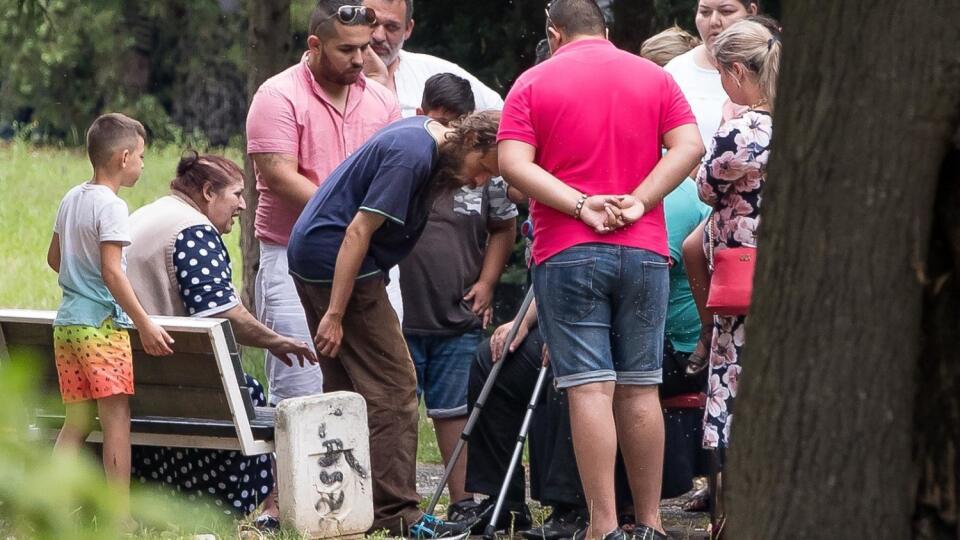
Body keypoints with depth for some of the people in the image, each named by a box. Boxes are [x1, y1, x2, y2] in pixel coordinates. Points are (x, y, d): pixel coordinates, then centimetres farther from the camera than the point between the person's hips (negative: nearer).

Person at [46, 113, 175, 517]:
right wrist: (145, 325, -19)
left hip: (67, 323, 8)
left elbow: (54, 258, 22)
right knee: (116, 417, -5)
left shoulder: (70, 199, 12)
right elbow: (112, 272, -20)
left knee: (76, 422, 11)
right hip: (102, 324, -8)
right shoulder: (111, 206, -14)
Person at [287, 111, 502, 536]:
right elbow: (359, 231, -23)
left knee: (347, 386, 13)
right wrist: (335, 316, -23)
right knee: (392, 386, -10)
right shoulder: (412, 156, -20)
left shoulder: (424, 133, 11)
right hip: (334, 258, -10)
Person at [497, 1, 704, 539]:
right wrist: (638, 202, -8)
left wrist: (581, 206, -12)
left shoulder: (534, 83, 3)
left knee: (590, 388, -5)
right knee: (640, 388, 8)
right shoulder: (654, 77, 9)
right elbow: (690, 146, -3)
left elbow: (513, 163, -9)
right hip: (645, 252, 2)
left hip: (567, 253, -2)